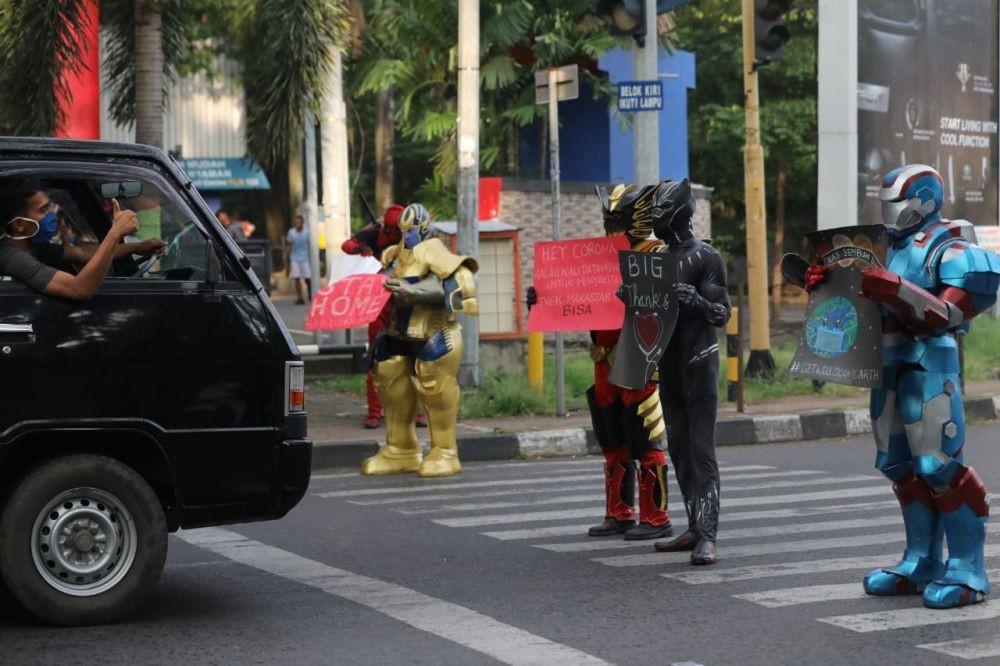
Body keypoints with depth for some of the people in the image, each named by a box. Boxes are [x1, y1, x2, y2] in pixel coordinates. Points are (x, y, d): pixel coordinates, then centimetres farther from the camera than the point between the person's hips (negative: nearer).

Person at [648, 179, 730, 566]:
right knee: (678, 448, 9)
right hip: (669, 364, 8)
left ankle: (707, 537, -16)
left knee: (701, 449, -12)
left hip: (698, 363, -8)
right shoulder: (661, 258, 14)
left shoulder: (706, 258, -8)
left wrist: (695, 300, -29)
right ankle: (695, 528, 16)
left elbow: (722, 314, -11)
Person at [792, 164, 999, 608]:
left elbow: (949, 313, -16)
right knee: (902, 467, 10)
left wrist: (893, 290, -24)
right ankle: (921, 564, 18)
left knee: (940, 465, -11)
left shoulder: (947, 247, -6)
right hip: (887, 364, 8)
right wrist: (822, 283, 5)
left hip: (930, 364, -8)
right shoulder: (888, 247, 18)